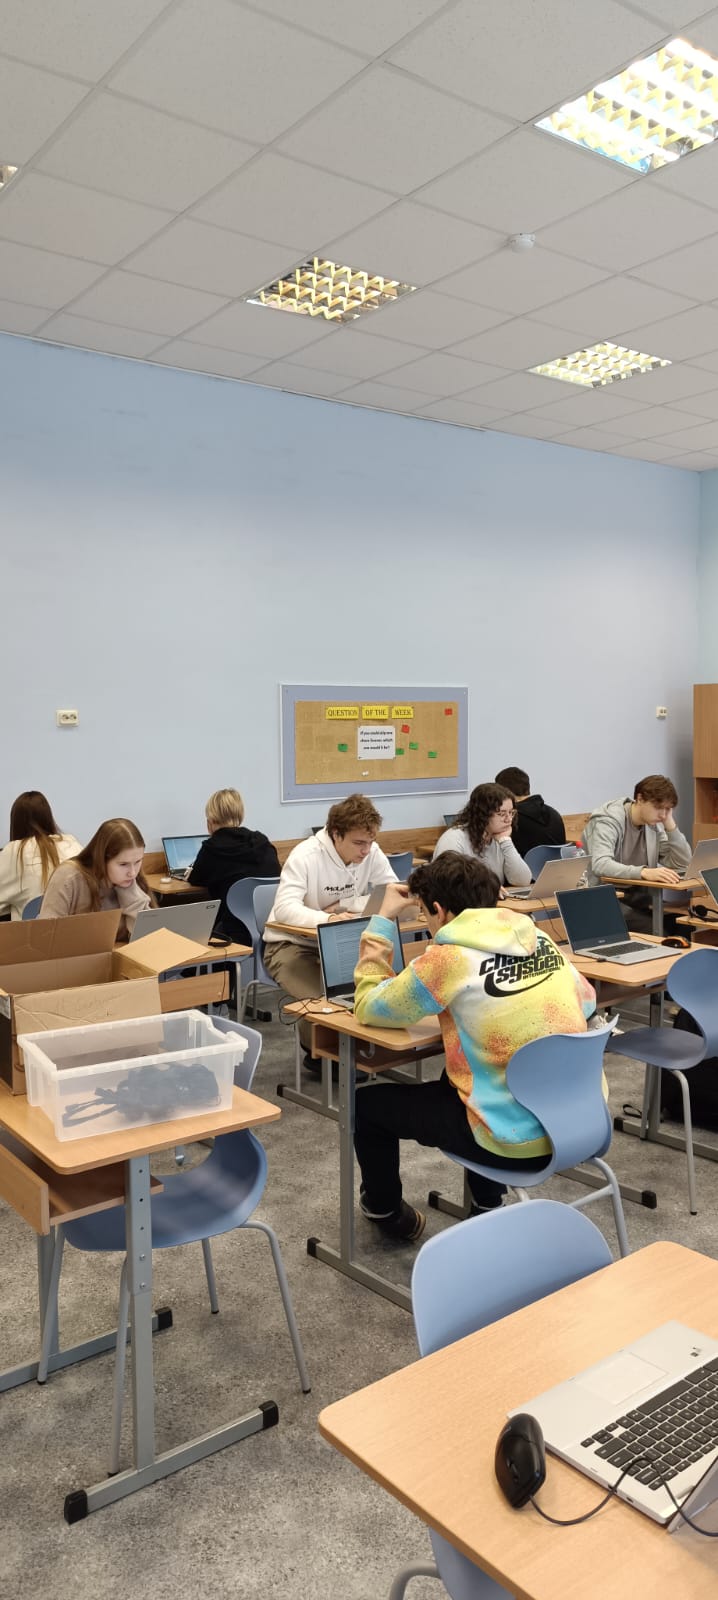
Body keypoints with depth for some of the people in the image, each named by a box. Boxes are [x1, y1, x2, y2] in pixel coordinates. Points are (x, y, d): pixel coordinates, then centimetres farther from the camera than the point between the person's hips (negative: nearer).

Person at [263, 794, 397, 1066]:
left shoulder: (371, 853, -9)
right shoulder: (305, 856, -24)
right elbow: (284, 908, -36)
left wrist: (344, 905, -20)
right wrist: (328, 919, -53)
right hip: (291, 944, -5)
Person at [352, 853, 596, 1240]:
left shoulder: (448, 959, -18)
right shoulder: (539, 938, 0)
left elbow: (368, 1008, -4)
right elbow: (586, 1001, 17)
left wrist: (382, 920, 1)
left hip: (519, 1141, -6)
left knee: (366, 1103, 14)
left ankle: (385, 1212, 37)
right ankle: (489, 1203, 45)